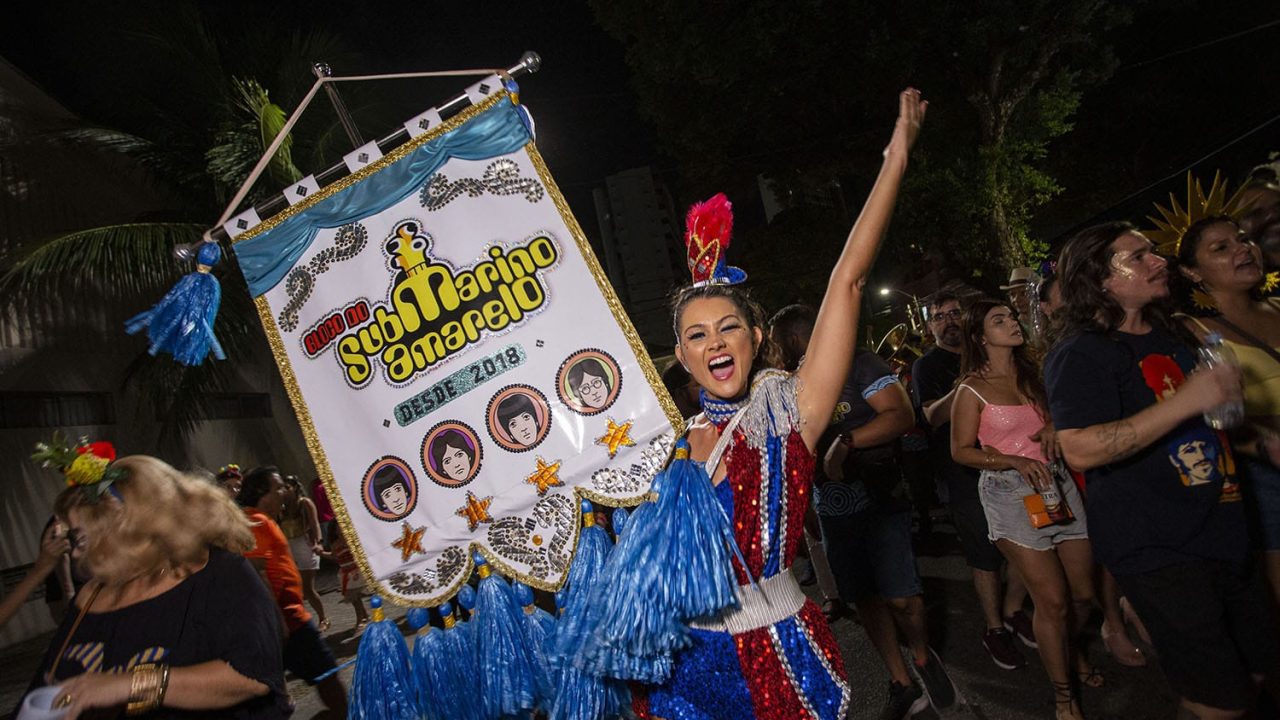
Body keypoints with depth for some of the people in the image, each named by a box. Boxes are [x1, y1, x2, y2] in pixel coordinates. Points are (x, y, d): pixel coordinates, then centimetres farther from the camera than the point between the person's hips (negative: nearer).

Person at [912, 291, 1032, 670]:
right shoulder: (927, 365, -2)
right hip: (967, 473, -5)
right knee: (985, 555, 2)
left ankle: (1013, 611, 30)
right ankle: (994, 629, 18)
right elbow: (933, 417, -16)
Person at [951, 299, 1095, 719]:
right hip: (1009, 491, -5)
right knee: (1052, 599, -5)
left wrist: (1053, 428, -3)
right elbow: (961, 451, -7)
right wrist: (1016, 462, -17)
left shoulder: (1032, 374, 10)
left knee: (1084, 592, 10)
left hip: (1055, 482, 6)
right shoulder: (972, 389, -7)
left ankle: (1068, 649, 42)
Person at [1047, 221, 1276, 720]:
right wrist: (1185, 401, -28)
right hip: (1154, 548, -8)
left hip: (1220, 529, 8)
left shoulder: (1172, 335, 15)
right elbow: (1081, 450, -27)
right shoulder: (1080, 355, -14)